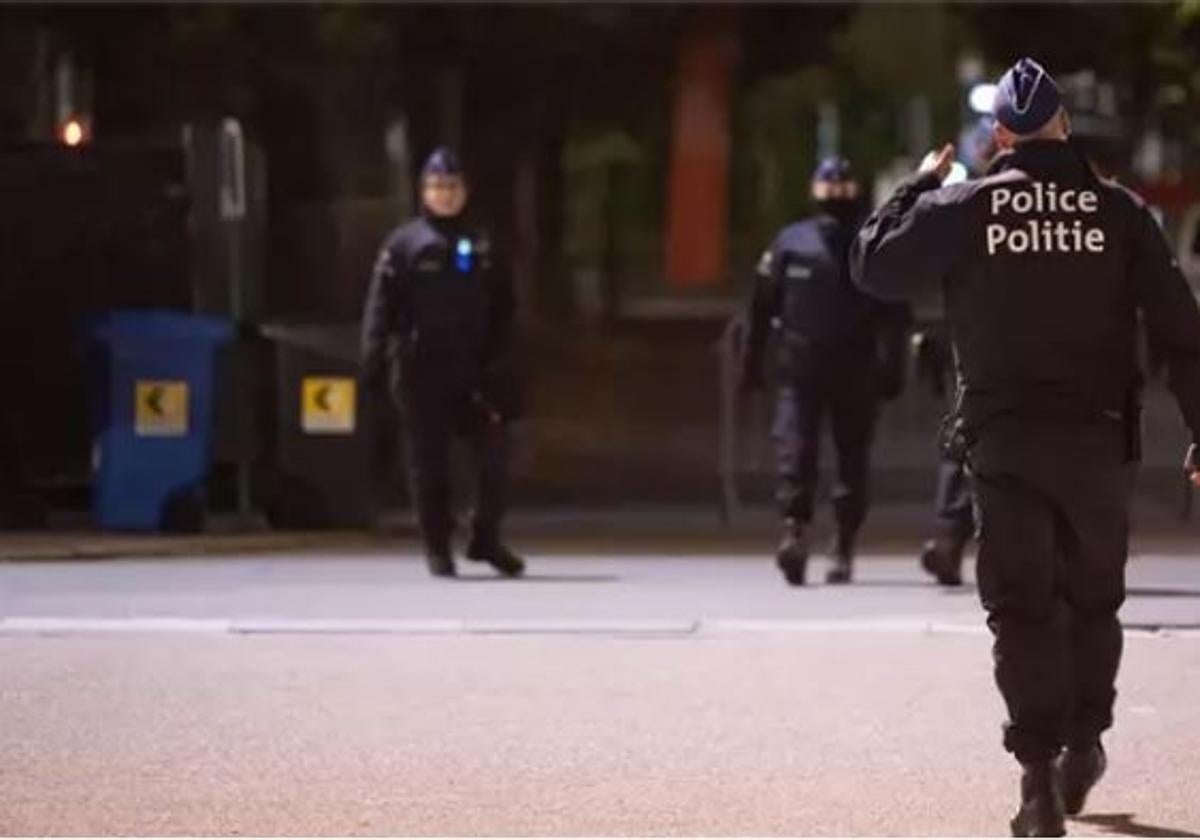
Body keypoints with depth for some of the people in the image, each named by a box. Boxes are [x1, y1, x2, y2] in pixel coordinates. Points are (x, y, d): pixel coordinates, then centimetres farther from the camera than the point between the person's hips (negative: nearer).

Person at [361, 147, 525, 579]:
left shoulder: (481, 248, 12)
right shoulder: (404, 245, 1)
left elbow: (501, 313, 13)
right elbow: (381, 307, -4)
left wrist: (501, 370, 6)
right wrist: (374, 359, -14)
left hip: (472, 370, 3)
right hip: (421, 371, -3)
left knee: (494, 454, -1)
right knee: (429, 463, 1)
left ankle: (486, 539, 16)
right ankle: (437, 549, 10)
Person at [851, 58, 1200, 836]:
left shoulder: (962, 206, -3)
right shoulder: (1119, 211, 1)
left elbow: (875, 264, 4)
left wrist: (920, 184, 15)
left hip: (1005, 441, -1)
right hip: (1097, 439, 1)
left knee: (1022, 606, 0)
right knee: (1093, 598, 19)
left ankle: (1040, 775, -10)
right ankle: (1084, 742, 25)